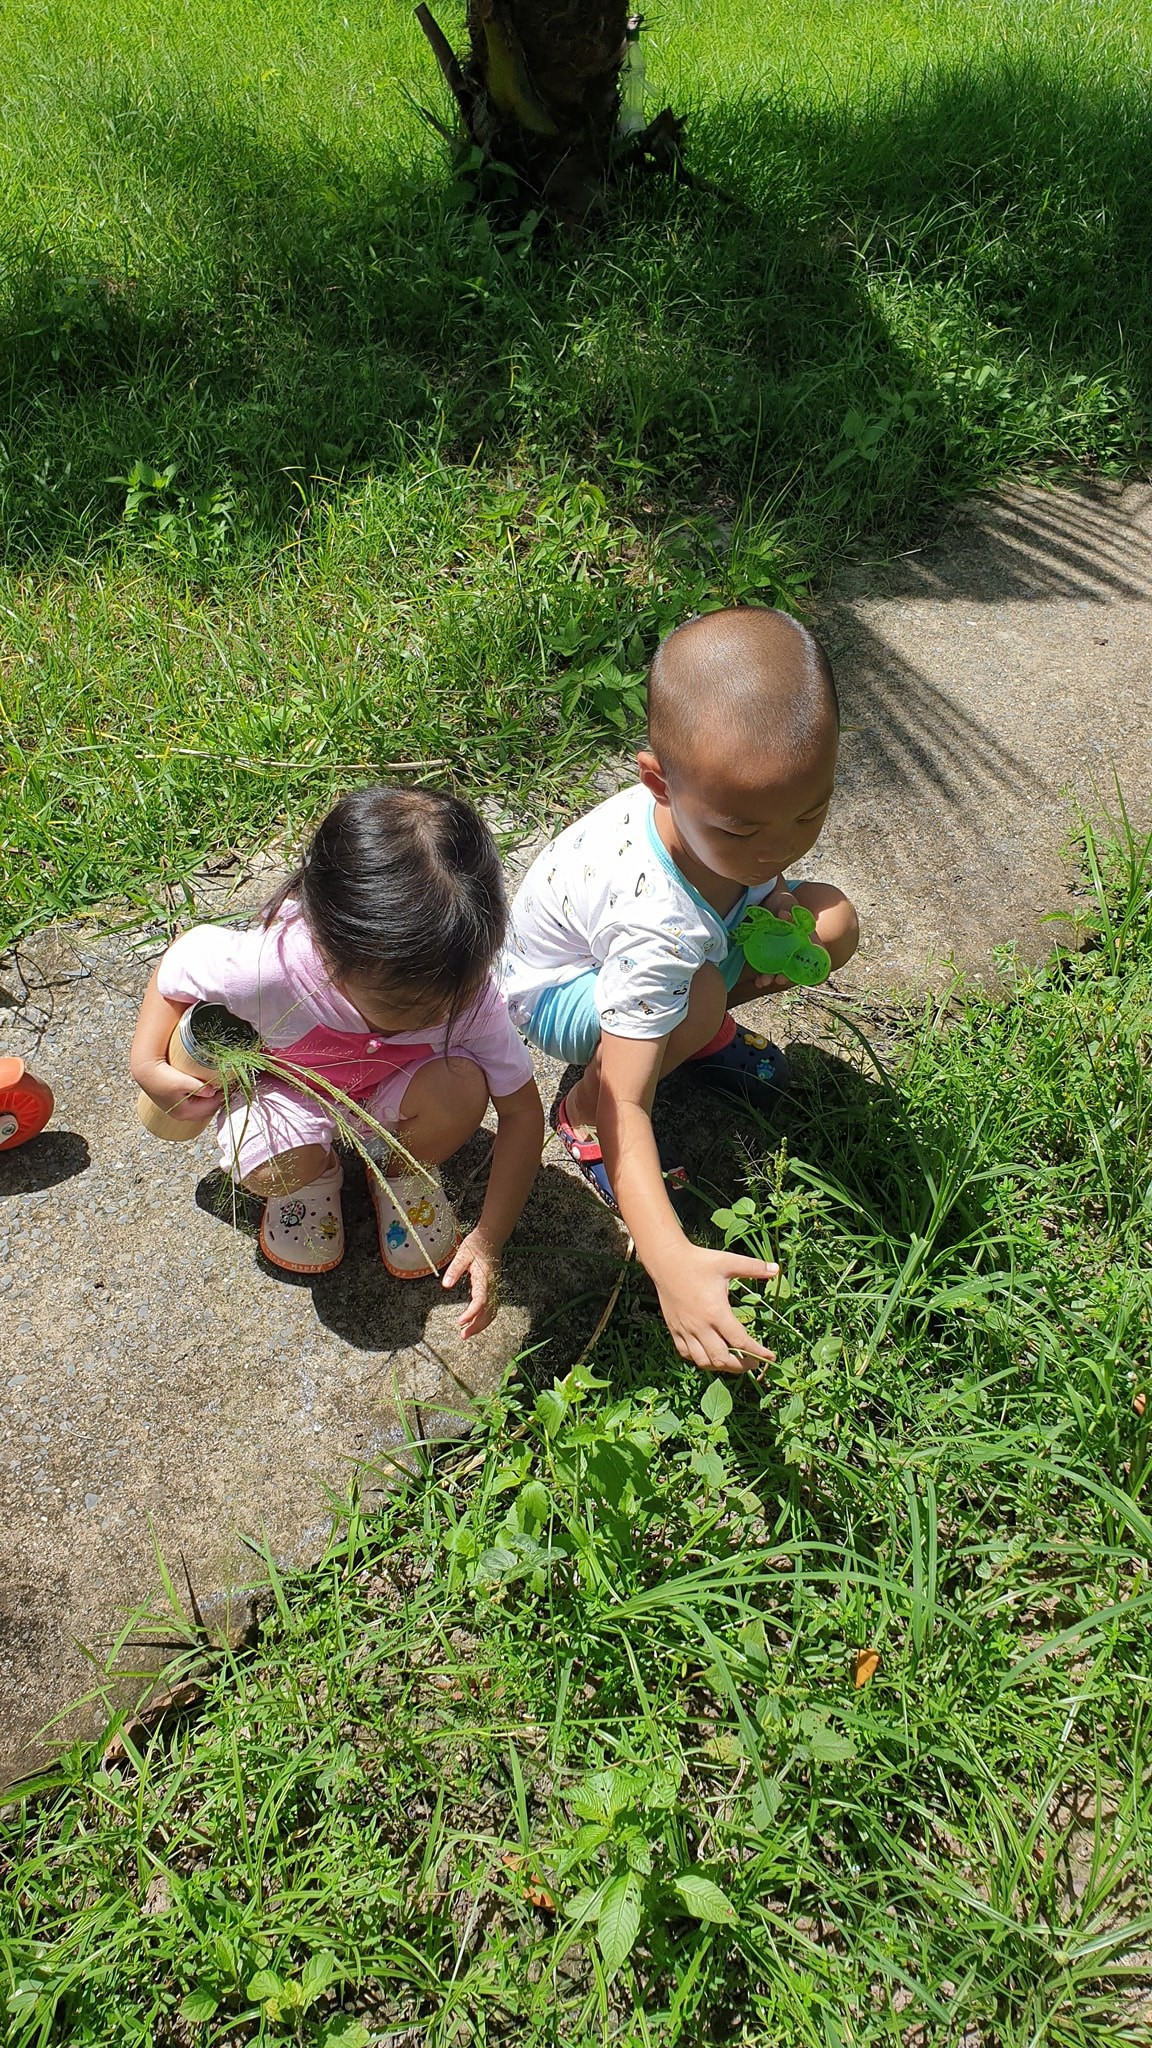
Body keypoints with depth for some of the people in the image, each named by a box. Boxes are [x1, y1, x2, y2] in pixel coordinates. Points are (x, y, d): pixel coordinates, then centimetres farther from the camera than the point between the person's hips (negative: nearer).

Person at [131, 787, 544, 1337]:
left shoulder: (465, 990, -34)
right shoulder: (268, 968, -40)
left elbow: (522, 1112, -21)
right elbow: (182, 958, -15)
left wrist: (488, 1240, -26)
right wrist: (147, 1064, -22)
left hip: (391, 1091, 2)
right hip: (290, 1085, -1)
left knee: (460, 1088, -31)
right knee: (280, 1167, -33)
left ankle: (404, 1172, 4)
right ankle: (314, 1175, 7)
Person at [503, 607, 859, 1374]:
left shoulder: (727, 794, -28)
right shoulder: (657, 920, -46)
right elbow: (628, 1104, -45)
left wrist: (770, 891, -20)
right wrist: (672, 1261, -55)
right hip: (560, 984, -6)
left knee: (833, 921, -9)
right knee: (697, 996, -38)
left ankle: (703, 1028, 13)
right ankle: (582, 1109, -9)